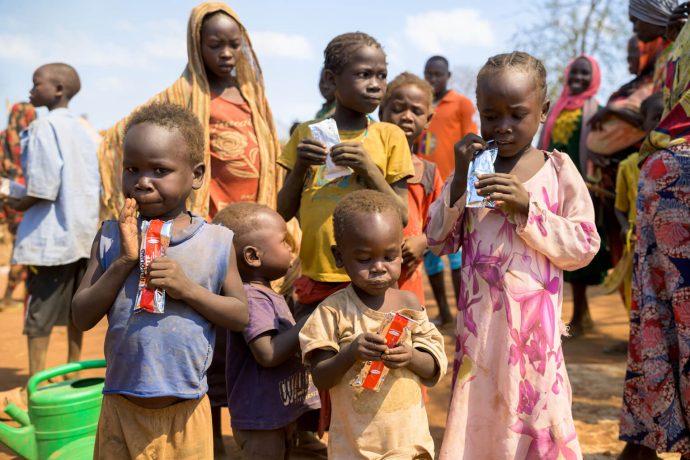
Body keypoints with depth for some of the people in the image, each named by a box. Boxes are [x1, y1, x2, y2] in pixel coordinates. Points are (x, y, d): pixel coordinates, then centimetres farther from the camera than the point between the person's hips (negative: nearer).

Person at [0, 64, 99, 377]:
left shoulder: (44, 127, -11)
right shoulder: (80, 129, 11)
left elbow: (45, 188, -19)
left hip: (50, 237, -7)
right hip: (82, 232, 8)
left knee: (38, 318, -1)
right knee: (74, 310, 14)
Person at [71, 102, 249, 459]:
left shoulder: (217, 241, -6)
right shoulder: (112, 236, -3)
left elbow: (241, 315, -1)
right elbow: (81, 317, -4)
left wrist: (188, 289, -17)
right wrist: (124, 261, -17)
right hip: (122, 407, 1)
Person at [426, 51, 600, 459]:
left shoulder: (558, 169, -2)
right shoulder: (471, 165, 4)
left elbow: (584, 247, -6)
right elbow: (438, 243, 1)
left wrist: (527, 208, -17)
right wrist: (460, 181, -10)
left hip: (534, 318, -2)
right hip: (479, 317, 2)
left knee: (534, 405, 5)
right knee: (477, 410, 10)